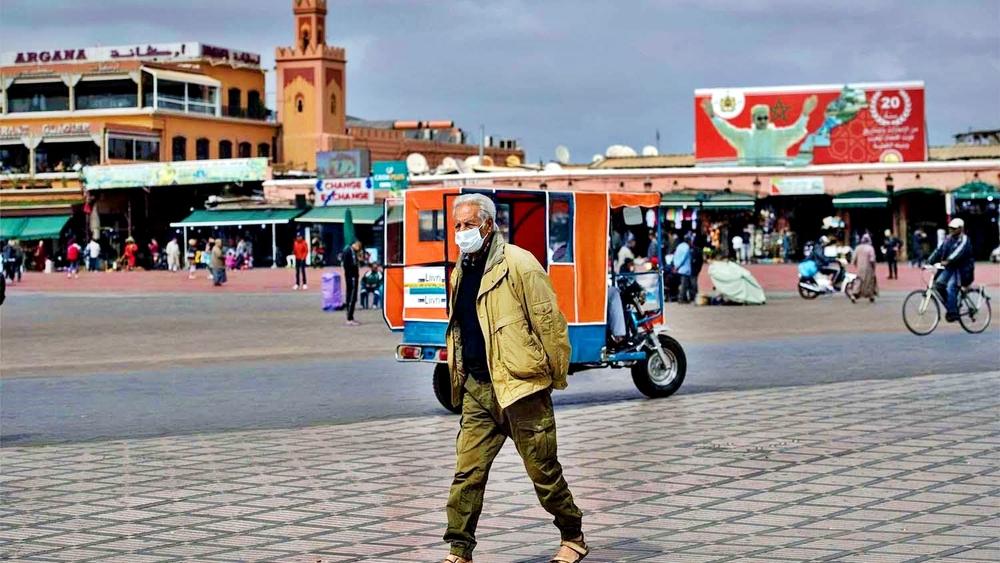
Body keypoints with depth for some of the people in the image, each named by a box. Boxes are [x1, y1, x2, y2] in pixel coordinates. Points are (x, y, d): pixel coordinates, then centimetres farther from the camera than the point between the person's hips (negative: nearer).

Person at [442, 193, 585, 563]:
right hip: (477, 389, 7)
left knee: (543, 470, 5)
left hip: (519, 385, -6)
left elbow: (549, 323, -11)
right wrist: (460, 378, 20)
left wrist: (556, 376, -7)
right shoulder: (461, 272, 13)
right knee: (467, 472, 0)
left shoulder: (518, 264, -11)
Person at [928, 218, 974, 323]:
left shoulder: (964, 239, -9)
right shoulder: (948, 238, 12)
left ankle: (953, 313, -18)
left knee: (950, 287, -24)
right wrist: (929, 261, -7)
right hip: (949, 268, 7)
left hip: (961, 269, -7)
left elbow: (959, 251, -27)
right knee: (939, 283, -13)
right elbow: (939, 250, 6)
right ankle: (950, 307, 1)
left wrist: (947, 261, -42)